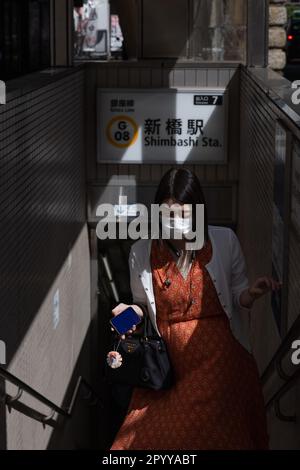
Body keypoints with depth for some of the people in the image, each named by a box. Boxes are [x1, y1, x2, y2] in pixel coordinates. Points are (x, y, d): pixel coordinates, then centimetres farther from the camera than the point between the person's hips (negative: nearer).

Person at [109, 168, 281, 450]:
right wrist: (132, 311, -6)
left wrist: (251, 294, -14)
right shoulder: (142, 252, -2)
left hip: (219, 360, -1)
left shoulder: (225, 241, -4)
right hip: (170, 365, 1)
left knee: (210, 437, -2)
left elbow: (237, 299, 6)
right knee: (145, 437, -4)